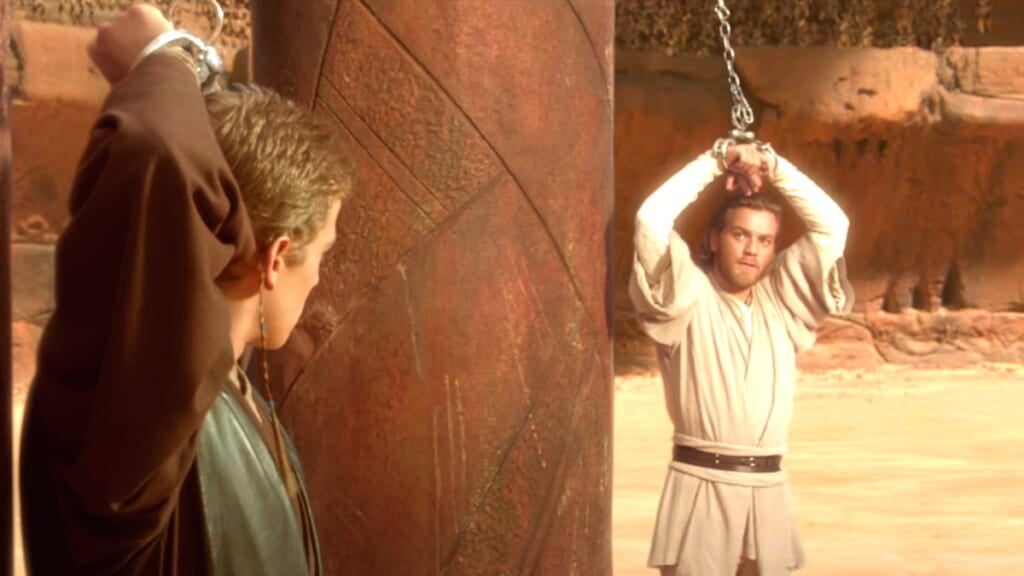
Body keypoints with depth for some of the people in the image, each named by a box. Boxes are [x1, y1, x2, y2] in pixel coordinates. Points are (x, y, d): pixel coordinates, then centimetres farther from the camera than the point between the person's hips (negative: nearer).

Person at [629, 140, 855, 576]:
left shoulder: (781, 299, 13)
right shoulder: (689, 295, 1)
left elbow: (832, 226, 9)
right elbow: (652, 219, -13)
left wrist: (773, 165, 1)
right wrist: (716, 161, -5)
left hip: (768, 493, 5)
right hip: (702, 489, -4)